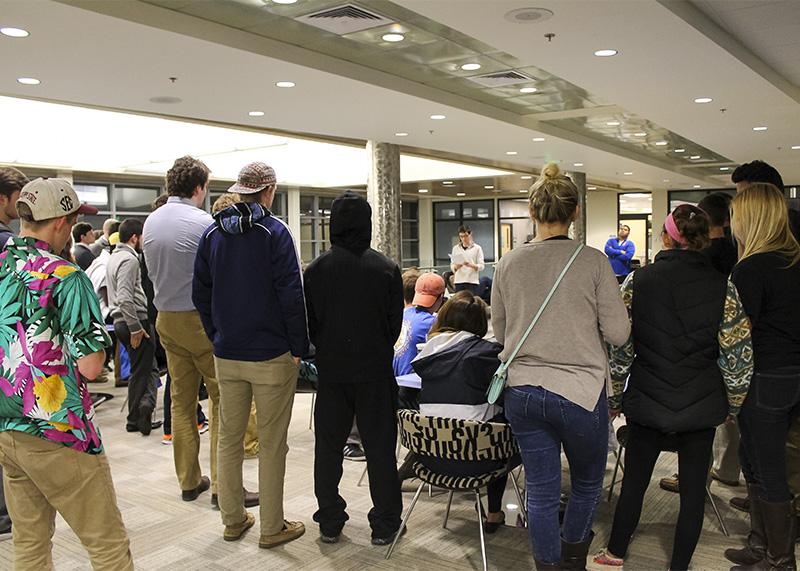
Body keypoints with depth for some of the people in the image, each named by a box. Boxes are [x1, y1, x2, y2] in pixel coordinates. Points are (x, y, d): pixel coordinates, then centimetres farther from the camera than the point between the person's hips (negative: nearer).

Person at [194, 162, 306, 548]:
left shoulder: (212, 233, 6)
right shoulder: (275, 231, -11)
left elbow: (201, 293, 8)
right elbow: (291, 295, -15)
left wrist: (217, 338, 15)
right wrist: (299, 347, -7)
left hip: (227, 356, 5)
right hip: (272, 356, -5)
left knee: (229, 439, 15)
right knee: (272, 444, 5)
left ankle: (233, 520, 27)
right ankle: (272, 528, 14)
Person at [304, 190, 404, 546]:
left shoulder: (316, 269, -6)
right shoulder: (386, 269, -8)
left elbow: (308, 321, 1)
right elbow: (395, 321, -1)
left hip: (331, 370, 1)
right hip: (375, 370, -1)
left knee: (328, 445, 13)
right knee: (379, 446, 8)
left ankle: (329, 523, 22)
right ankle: (384, 525, 16)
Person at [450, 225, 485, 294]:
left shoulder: (477, 248, 2)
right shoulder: (456, 248, 9)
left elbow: (481, 266, -2)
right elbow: (452, 266, 9)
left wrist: (471, 265, -21)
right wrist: (456, 267, -14)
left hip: (473, 281, -2)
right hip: (459, 281, 2)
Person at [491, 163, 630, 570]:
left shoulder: (508, 264, -1)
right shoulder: (593, 262, -10)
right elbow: (618, 333, -7)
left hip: (522, 392, 3)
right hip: (579, 391, -2)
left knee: (541, 492, 12)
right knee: (587, 483, 22)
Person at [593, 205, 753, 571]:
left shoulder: (637, 282, -8)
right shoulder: (724, 287, -9)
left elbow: (619, 351, -5)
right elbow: (738, 359, -7)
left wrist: (614, 399, 8)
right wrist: (732, 406, 9)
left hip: (647, 404, 1)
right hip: (701, 409, 0)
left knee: (634, 481, 15)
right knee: (693, 489, 13)